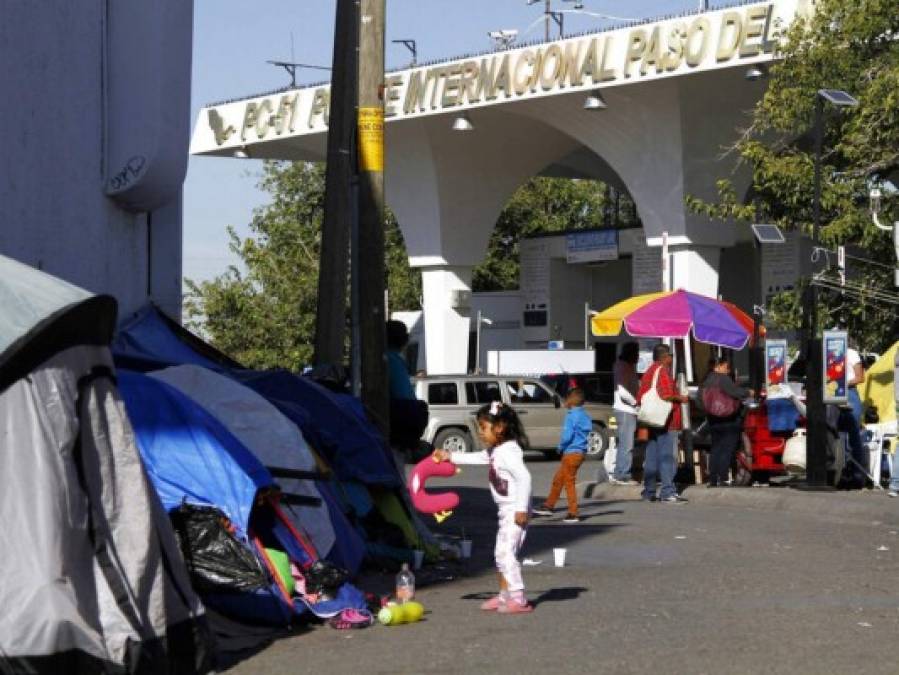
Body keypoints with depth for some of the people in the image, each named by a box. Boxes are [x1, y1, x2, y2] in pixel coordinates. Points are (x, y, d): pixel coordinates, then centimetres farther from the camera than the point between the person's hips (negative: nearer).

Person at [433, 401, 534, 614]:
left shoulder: (508, 451, -19)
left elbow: (524, 477, -26)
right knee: (501, 554, 16)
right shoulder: (495, 451, 12)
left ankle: (518, 598, -12)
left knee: (506, 552, -13)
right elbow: (477, 457, 29)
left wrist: (522, 509, -27)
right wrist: (451, 456, 30)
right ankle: (504, 595, 24)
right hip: (506, 511, 11)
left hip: (516, 511, -11)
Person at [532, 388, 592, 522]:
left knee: (569, 482, -1)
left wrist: (560, 447, -4)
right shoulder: (585, 416, 10)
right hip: (580, 452, 9)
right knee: (557, 480, 17)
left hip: (571, 453, -9)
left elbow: (567, 436, -23)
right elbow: (586, 434, 14)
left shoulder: (572, 416, -16)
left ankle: (573, 514, 3)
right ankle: (548, 506, 26)